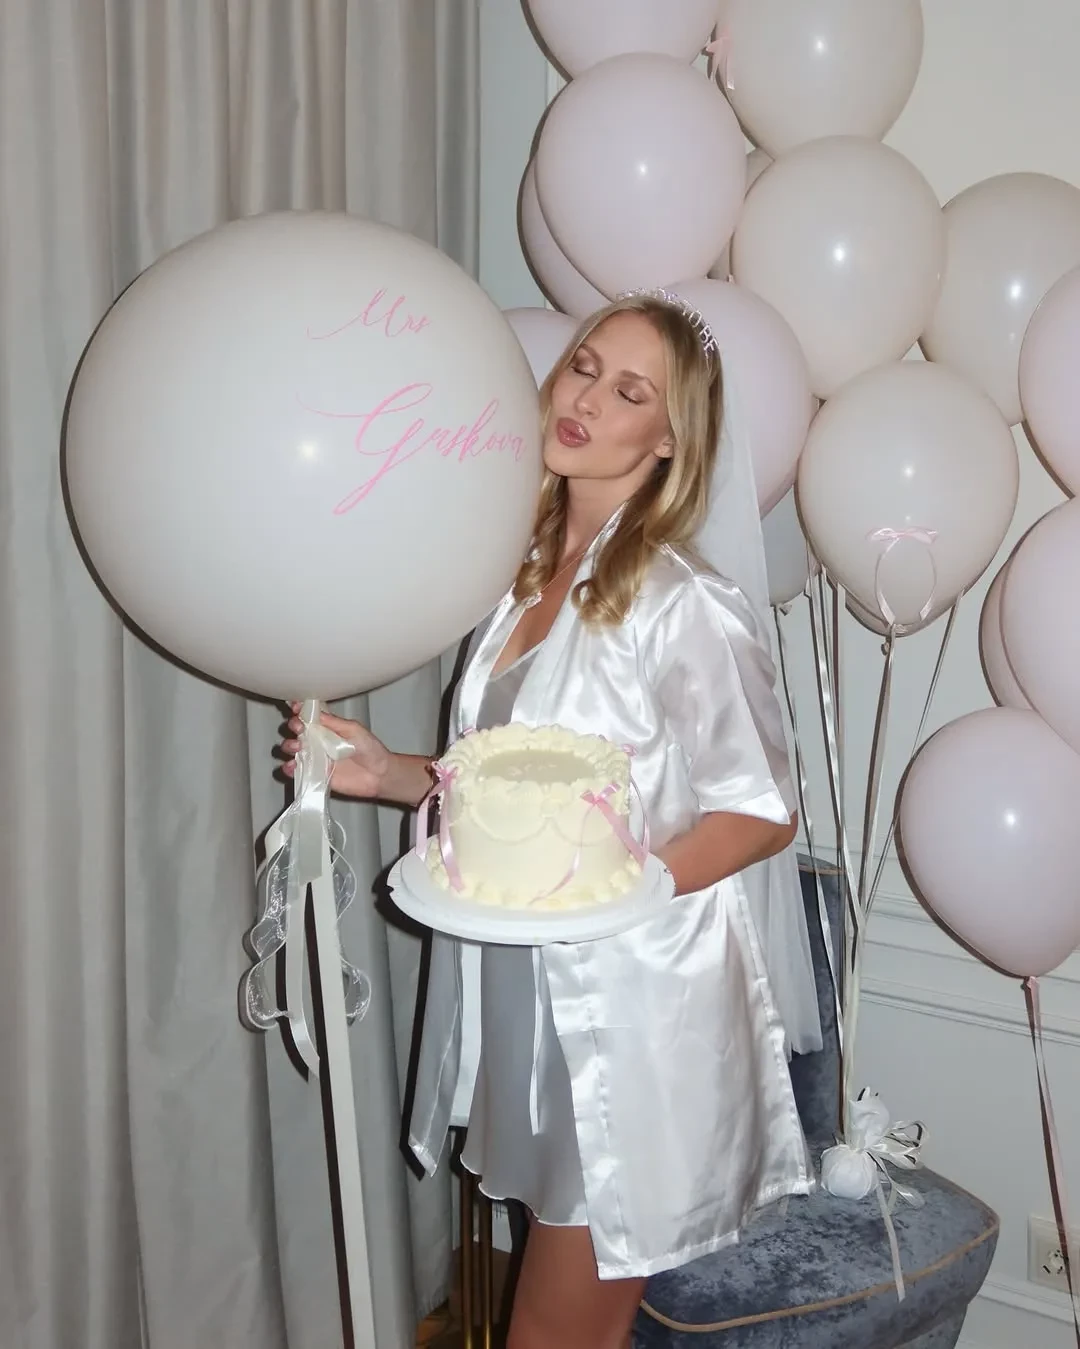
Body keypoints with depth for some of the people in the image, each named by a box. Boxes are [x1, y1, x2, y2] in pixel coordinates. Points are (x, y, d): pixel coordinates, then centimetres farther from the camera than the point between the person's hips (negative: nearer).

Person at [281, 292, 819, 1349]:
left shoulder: (685, 607, -16)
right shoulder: (530, 579, 7)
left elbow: (761, 814, -12)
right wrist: (394, 775, 0)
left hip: (632, 1014, -7)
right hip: (525, 1001, 7)